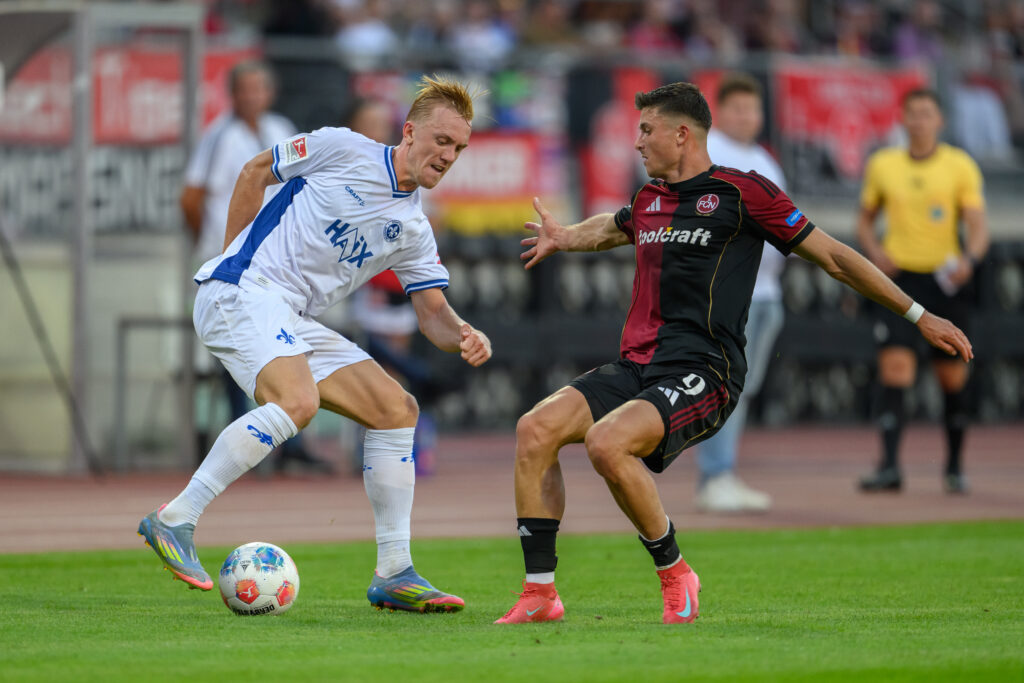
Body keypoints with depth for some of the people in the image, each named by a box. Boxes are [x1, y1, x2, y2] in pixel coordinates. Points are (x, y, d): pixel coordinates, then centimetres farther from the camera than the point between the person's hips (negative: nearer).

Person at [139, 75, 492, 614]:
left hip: (293, 321, 8)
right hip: (241, 292, -8)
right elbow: (255, 170, 8)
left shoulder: (413, 231, 15)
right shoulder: (344, 149, -3)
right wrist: (235, 256, 7)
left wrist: (465, 336, -11)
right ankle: (174, 520, -27)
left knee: (396, 409, 1)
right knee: (298, 400, -31)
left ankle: (393, 574, 4)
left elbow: (433, 312, 13)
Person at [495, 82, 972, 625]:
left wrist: (919, 316, 5)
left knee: (607, 442, -32)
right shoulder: (649, 200, 20)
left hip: (701, 374, -7)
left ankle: (674, 573, -10)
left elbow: (833, 256, 4)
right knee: (535, 428, -15)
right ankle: (540, 594, -10)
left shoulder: (741, 192, -1)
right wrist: (565, 238, 34)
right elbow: (610, 228, 49)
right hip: (636, 369, 7)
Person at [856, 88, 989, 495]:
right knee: (895, 366, -14)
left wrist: (970, 258, -25)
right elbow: (865, 219, 18)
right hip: (899, 278, 1)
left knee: (952, 376, 5)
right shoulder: (882, 165, 6)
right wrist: (874, 251, -3)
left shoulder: (960, 166, 0)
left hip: (947, 280, 0)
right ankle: (889, 467, -19)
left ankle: (954, 468, 22)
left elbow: (978, 226, -4)